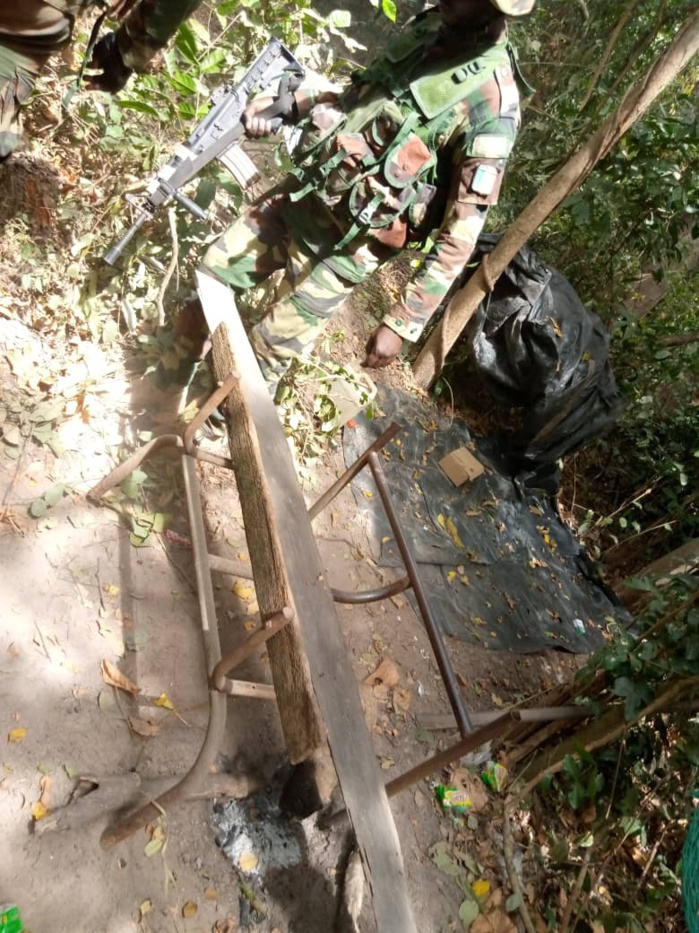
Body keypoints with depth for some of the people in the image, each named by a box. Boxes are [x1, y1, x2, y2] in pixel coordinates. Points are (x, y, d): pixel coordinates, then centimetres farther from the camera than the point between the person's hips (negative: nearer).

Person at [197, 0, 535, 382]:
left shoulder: (491, 103, -20)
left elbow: (461, 230, -19)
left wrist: (404, 322, -22)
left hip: (347, 242, -7)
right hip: (300, 193, 7)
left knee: (269, 347, 3)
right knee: (212, 271, 14)